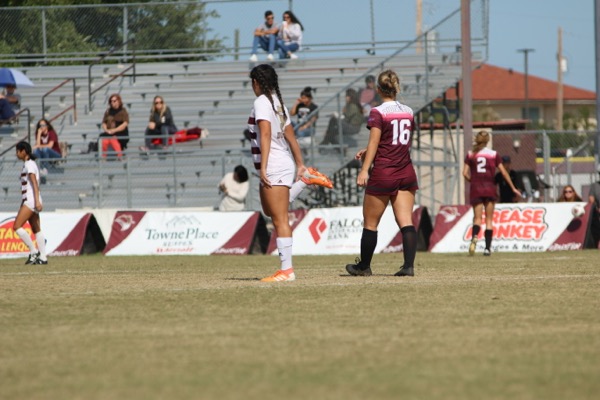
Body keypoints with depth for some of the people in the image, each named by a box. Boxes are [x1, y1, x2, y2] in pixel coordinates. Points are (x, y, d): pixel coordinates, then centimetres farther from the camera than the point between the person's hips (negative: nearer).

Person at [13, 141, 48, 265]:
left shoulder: (29, 165, -10)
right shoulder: (28, 164, 19)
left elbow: (35, 184, -19)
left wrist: (37, 201, -26)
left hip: (30, 200, -10)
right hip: (28, 201, 10)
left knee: (17, 227, -13)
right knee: (36, 230, 7)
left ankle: (34, 251, -11)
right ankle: (43, 257, 5)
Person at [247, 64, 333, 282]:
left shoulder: (262, 102, -11)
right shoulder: (278, 103, 16)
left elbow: (265, 135, -20)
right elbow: (290, 136, 20)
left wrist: (263, 167, -23)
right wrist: (300, 165, 25)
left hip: (273, 166, -9)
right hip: (284, 164, 9)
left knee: (280, 219, -9)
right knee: (269, 211, 27)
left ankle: (286, 269, -10)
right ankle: (306, 178, 22)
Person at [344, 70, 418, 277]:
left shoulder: (378, 113, -9)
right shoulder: (408, 112, 10)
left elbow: (374, 143, -15)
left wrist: (364, 170, -16)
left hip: (383, 174, -5)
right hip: (406, 173, 5)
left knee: (370, 223, 8)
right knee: (406, 222, -1)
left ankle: (364, 266, 18)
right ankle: (409, 265, -14)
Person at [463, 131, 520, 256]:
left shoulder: (470, 155, 4)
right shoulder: (494, 154, 1)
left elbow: (465, 173, -4)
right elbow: (503, 172, 1)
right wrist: (513, 188, 9)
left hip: (476, 189, 1)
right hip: (489, 188, 0)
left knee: (477, 218, 3)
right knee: (489, 219, 8)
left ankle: (474, 237, -29)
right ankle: (487, 248, 4)